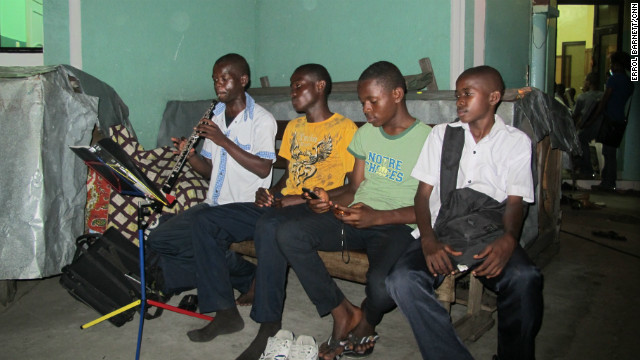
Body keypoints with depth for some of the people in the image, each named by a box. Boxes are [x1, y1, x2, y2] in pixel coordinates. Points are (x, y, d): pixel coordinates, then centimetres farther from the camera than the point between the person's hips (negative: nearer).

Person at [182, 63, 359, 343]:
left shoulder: (344, 128, -1)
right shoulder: (293, 127, 24)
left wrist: (302, 199, -17)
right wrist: (269, 192, 3)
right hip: (279, 205, 8)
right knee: (205, 221, -10)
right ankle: (226, 312, -9)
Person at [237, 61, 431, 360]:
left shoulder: (427, 139, -5)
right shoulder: (365, 133, 17)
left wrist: (377, 216, -20)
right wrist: (329, 200, -5)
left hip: (397, 225, -5)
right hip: (355, 215, 6)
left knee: (382, 284, -36)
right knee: (286, 231, -19)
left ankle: (366, 321, 6)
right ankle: (342, 313, -6)